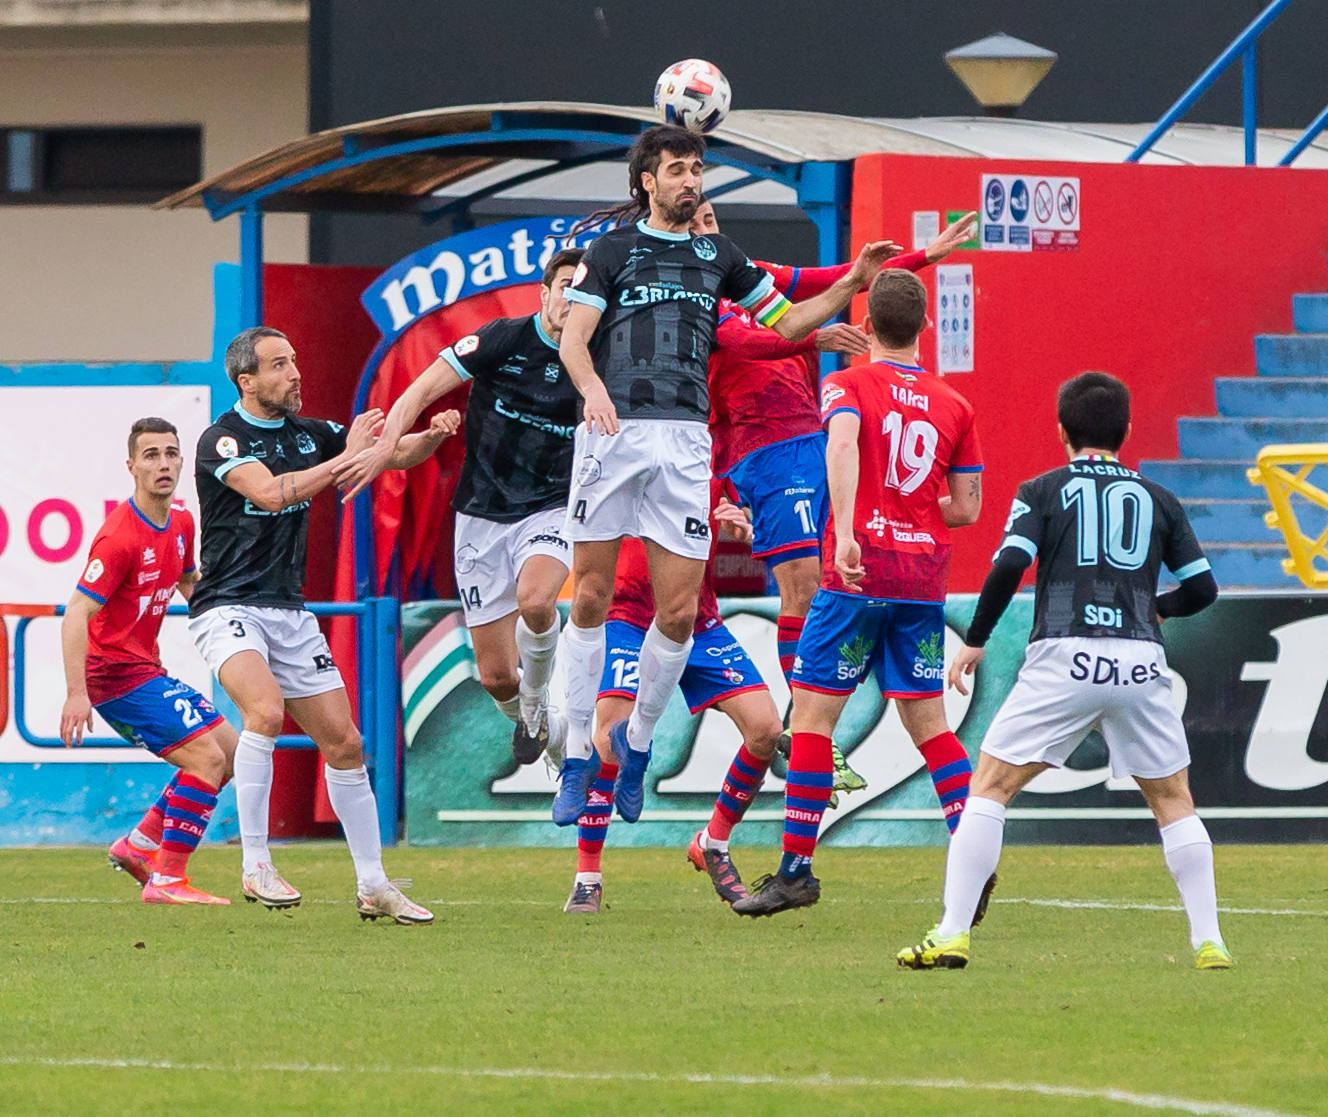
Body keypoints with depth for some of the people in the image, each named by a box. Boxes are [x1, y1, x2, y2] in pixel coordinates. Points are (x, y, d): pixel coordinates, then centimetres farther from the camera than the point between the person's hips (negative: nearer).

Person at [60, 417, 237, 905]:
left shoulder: (181, 524, 7)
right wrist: (77, 694, -30)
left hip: (146, 670, 10)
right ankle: (167, 880, -13)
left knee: (231, 750, 12)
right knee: (206, 758, -17)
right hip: (117, 672, -10)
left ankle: (138, 845, 17)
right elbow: (76, 615, -24)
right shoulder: (120, 537, -21)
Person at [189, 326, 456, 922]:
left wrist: (432, 435, -7)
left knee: (344, 741, 5)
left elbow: (396, 454, 14)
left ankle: (373, 885, 15)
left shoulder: (308, 433, 8)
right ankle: (256, 868, -26)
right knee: (266, 709, -31)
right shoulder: (222, 440, -11)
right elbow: (271, 492, -28)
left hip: (290, 613, 7)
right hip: (228, 608, -7)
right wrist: (346, 458, -23)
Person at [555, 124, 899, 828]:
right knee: (591, 598, -2)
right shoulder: (612, 249, 9)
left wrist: (854, 282, 12)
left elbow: (788, 323, 26)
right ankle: (578, 755, 6)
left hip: (685, 439, 2)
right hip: (612, 428, -2)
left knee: (678, 611, -4)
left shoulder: (718, 256, 19)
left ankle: (637, 739, 17)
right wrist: (591, 386, -21)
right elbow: (572, 337, 0)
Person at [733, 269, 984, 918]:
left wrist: (845, 532, -32)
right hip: (925, 580, 4)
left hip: (858, 577, -4)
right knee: (927, 721, 11)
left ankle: (796, 870, 0)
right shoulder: (953, 407, 11)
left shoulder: (848, 387, -1)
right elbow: (966, 507, 11)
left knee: (812, 714, 2)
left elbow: (842, 443, -23)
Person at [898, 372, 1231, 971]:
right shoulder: (1157, 499, 16)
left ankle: (952, 933, -6)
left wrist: (974, 641, 6)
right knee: (1173, 802, 16)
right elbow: (1201, 588, 15)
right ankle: (1208, 940, 8)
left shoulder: (1043, 490, 9)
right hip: (1140, 662, 2)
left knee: (989, 788, 4)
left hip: (1063, 658, -2)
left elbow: (1009, 566, -5)